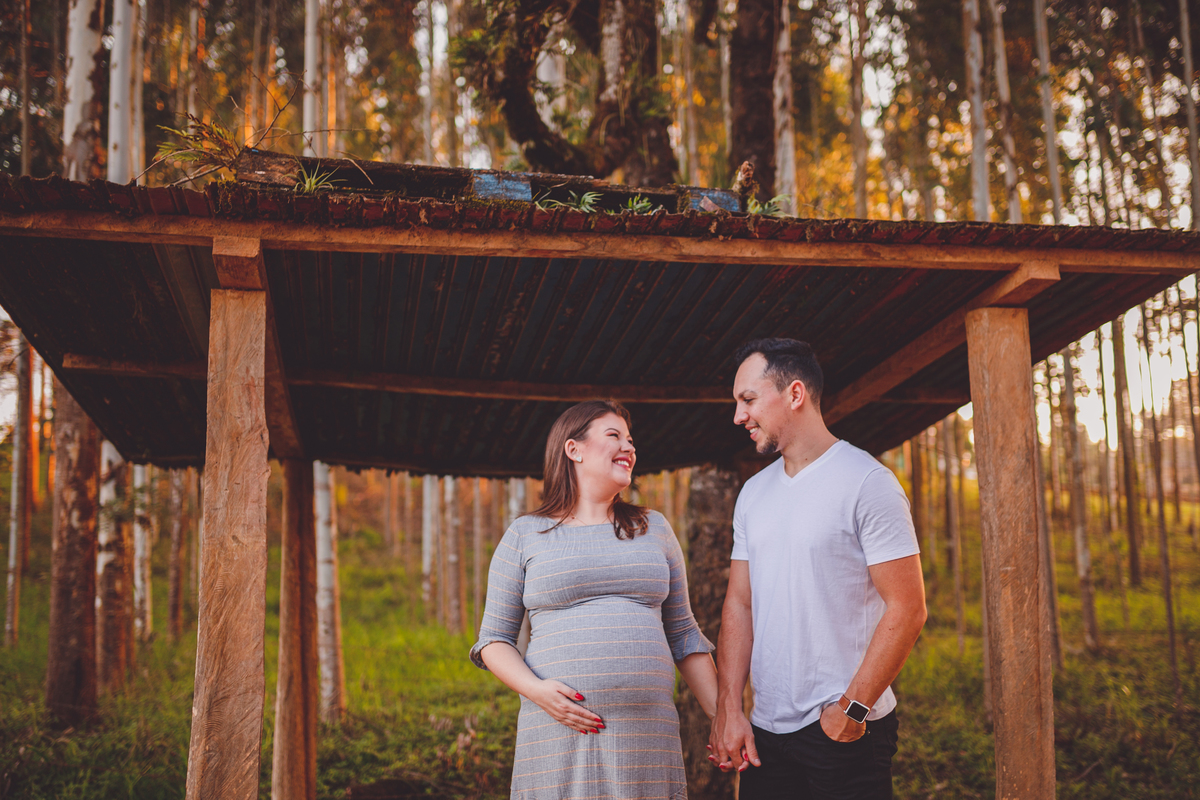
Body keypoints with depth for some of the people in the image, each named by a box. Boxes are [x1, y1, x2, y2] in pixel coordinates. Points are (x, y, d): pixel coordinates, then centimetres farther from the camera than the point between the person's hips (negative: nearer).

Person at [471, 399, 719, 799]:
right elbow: (493, 639, 7)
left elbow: (682, 634, 16)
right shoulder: (525, 535, 7)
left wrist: (723, 717, 8)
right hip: (559, 732, -2)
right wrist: (535, 689, -12)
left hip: (648, 735, 2)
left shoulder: (654, 528, 15)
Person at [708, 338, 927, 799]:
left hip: (847, 731, -6)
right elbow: (739, 604, 11)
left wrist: (851, 708, -15)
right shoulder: (753, 493, 11)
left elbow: (907, 609, -13)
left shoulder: (867, 482, -9)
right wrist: (728, 708, 1)